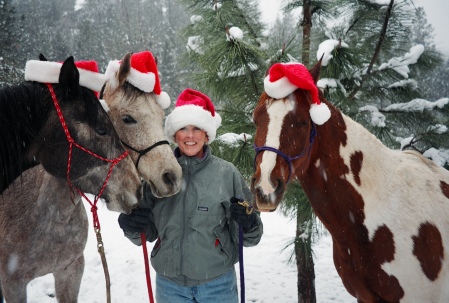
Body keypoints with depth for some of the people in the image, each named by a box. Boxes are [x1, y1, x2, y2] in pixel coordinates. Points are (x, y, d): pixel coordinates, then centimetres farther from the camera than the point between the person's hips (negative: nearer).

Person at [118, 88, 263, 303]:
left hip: (218, 284, -1)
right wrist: (130, 225, -14)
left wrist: (249, 224, -23)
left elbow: (250, 237, -2)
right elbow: (147, 233, 5)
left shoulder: (227, 173, -8)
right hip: (169, 285, 1)